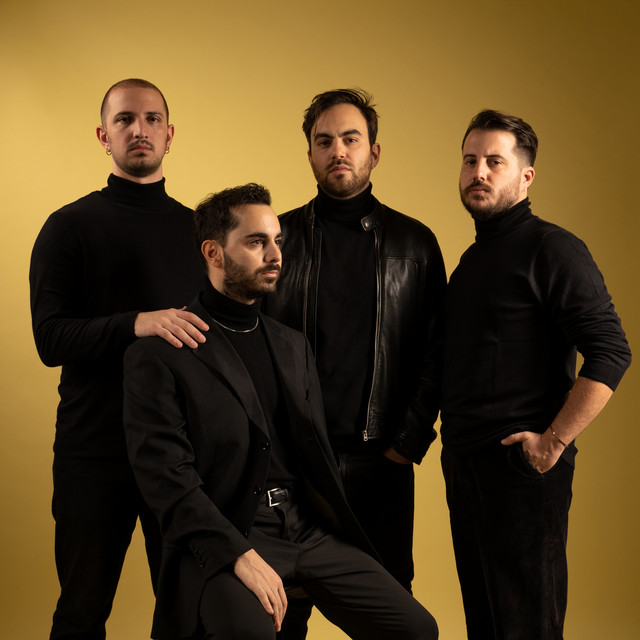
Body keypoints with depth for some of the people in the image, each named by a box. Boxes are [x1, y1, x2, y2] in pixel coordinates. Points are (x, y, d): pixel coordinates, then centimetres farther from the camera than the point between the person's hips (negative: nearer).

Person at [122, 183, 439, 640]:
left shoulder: (293, 346, 17)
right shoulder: (159, 356, -4)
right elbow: (166, 476, -12)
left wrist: (343, 533, 6)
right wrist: (240, 556, -21)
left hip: (309, 529, 6)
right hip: (222, 537, -6)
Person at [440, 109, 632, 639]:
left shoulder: (551, 249, -9)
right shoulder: (472, 259, 17)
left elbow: (611, 352, -18)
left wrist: (554, 443, -19)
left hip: (520, 464, -8)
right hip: (463, 465, 8)